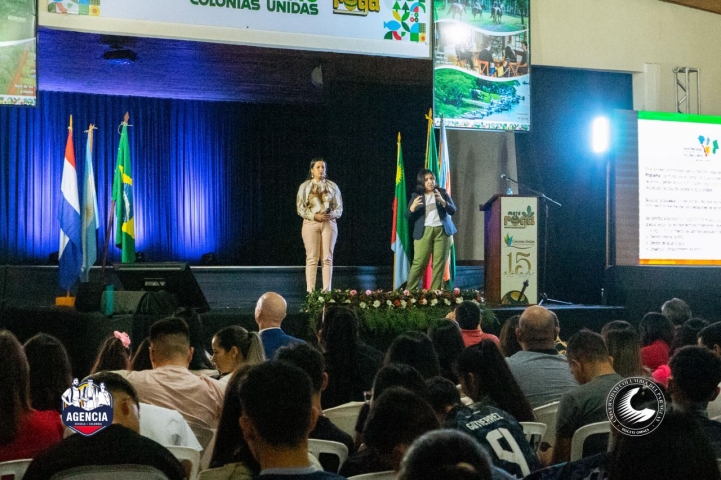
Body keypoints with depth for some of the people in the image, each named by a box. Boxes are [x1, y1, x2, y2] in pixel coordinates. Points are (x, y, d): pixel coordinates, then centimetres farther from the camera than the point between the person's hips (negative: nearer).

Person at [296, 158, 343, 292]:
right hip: (311, 223, -1)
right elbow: (300, 208, 0)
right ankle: (310, 291, -2)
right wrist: (315, 216, -14)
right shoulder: (305, 186, 3)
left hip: (329, 223, 2)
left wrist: (332, 215, -13)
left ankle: (327, 290, 3)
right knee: (312, 258, -4)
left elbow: (339, 208, 8)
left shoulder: (332, 186, 8)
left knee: (327, 258, 0)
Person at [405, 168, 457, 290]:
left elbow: (452, 210, 2)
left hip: (442, 231, 1)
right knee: (419, 263, -8)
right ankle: (409, 290, -2)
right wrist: (413, 207, -17)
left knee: (440, 263, -1)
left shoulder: (442, 193, 9)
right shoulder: (416, 195, 7)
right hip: (424, 232, -1)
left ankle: (435, 291, 4)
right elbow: (408, 217, 4)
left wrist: (442, 201, -16)